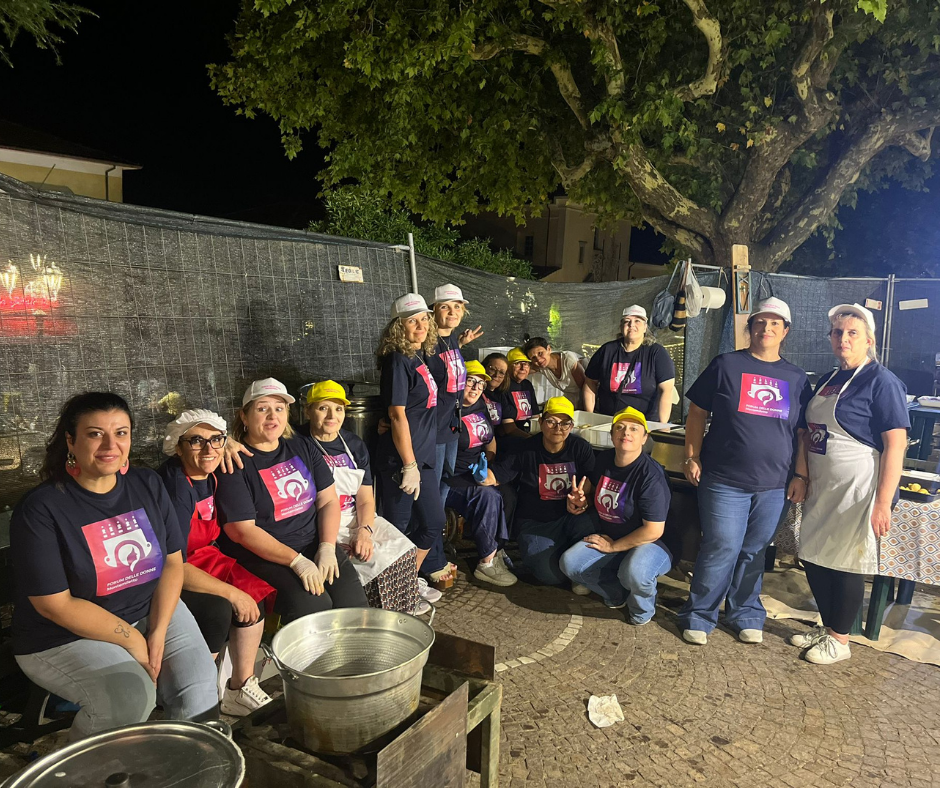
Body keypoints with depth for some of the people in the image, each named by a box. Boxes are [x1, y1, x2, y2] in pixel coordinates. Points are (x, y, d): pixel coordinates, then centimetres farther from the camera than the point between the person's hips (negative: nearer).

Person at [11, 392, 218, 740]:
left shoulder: (148, 485, -1)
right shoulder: (40, 509, -16)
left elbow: (173, 562, 0)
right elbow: (55, 604, -16)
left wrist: (158, 633, -12)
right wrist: (132, 640, -16)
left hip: (154, 610, 4)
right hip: (65, 636, -4)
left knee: (199, 689, -14)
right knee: (131, 694, -27)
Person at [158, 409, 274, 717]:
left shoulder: (209, 475, -3)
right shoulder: (176, 486, -27)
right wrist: (231, 592, -29)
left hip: (201, 557, 9)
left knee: (254, 594, -8)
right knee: (217, 610, -29)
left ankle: (240, 689, 4)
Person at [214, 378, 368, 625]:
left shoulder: (302, 448, 11)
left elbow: (329, 501, 9)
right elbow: (241, 530, -13)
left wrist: (327, 548, -8)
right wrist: (297, 561, -19)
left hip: (315, 545, 5)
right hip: (263, 556, -4)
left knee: (354, 603, -16)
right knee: (312, 605, -27)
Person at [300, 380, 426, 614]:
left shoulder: (355, 445, 8)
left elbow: (366, 500, 5)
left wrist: (364, 531, -14)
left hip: (356, 519, 6)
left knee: (405, 551, -12)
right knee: (374, 559, -23)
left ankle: (403, 605, 10)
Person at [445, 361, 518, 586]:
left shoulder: (481, 407, 12)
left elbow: (491, 441, 21)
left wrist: (487, 468, 5)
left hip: (479, 475, 8)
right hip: (452, 481, -8)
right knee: (488, 496, -30)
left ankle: (496, 549, -3)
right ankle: (487, 563, -16)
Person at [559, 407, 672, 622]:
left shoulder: (651, 474, -24)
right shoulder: (603, 460, -1)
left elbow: (653, 530, -24)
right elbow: (592, 489, 21)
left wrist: (613, 546, -14)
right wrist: (582, 499, -4)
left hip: (648, 544, -6)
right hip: (607, 539, 7)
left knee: (634, 572, -38)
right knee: (569, 563, -15)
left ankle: (643, 609, -1)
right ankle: (619, 594, 7)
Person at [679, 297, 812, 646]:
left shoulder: (797, 378, 10)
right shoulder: (726, 365, 0)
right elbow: (697, 413, 2)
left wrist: (800, 475, 8)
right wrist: (692, 457, -4)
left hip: (773, 486, 3)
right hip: (724, 481, -3)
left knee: (754, 552, 12)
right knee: (721, 548, -3)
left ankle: (745, 614, 30)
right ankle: (699, 615, 13)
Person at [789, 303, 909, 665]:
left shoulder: (881, 382, -12)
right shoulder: (827, 381, 12)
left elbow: (895, 446, -17)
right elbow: (809, 434, 16)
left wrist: (883, 502, -21)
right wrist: (801, 476, 7)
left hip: (858, 491, -7)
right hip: (822, 488, 7)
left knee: (846, 563, 3)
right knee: (814, 558, 12)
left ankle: (839, 640, 21)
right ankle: (827, 627, 31)